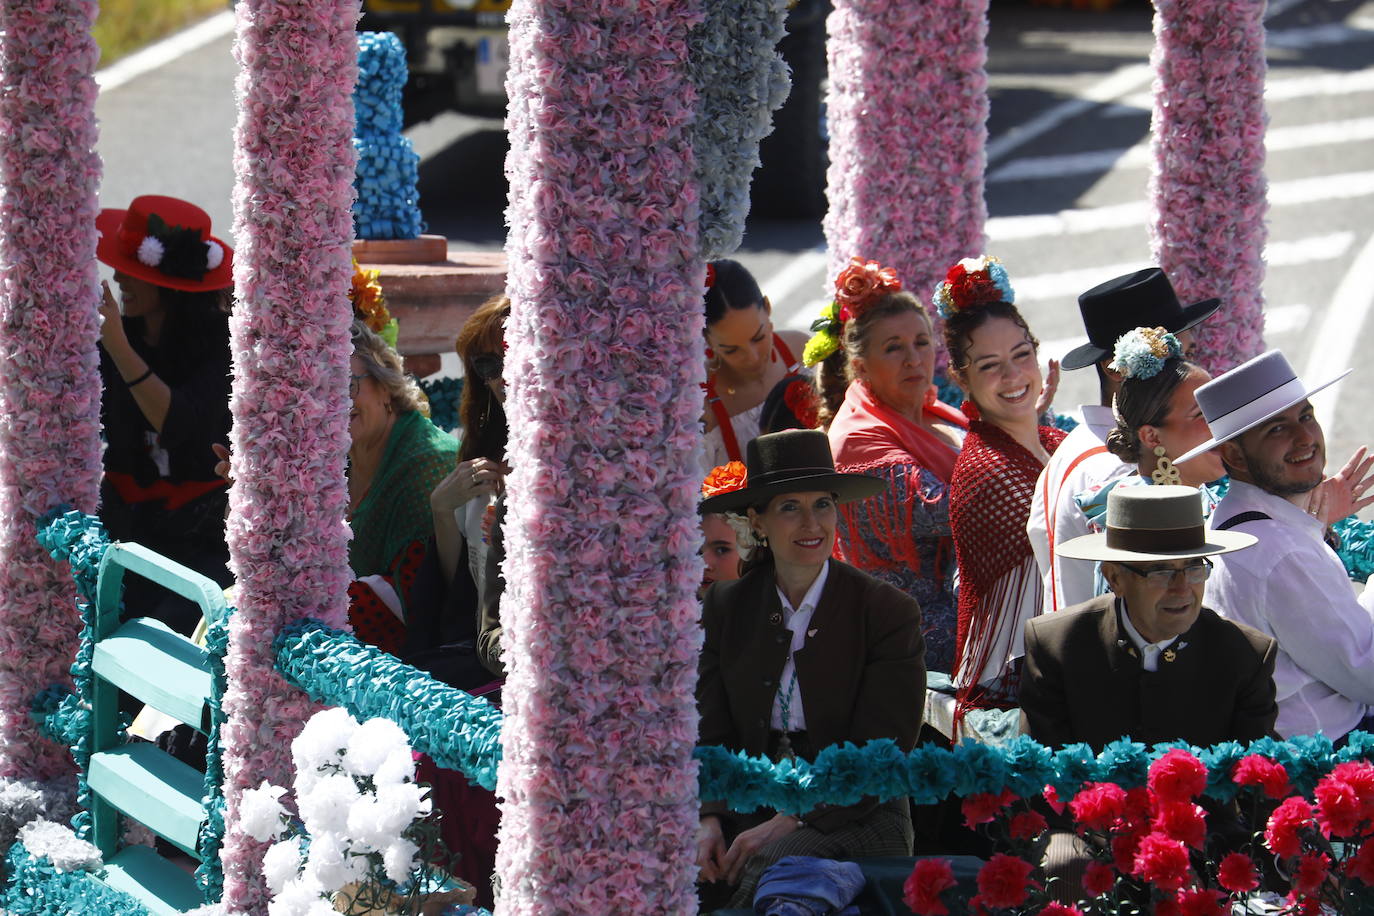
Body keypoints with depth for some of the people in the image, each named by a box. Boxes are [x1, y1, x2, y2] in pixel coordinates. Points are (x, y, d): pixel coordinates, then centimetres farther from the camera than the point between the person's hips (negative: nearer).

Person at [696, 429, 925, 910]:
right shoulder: (726, 606, 10)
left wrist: (790, 822, -19)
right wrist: (710, 821, -12)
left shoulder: (889, 612, -3)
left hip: (857, 819, -3)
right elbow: (714, 736, 9)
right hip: (750, 812, 4)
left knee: (767, 873, -37)